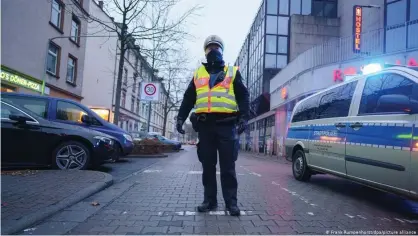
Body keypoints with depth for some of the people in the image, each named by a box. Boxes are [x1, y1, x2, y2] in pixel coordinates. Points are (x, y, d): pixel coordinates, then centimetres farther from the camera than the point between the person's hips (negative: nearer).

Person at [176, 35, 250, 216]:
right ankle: (209, 200, 16)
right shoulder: (198, 74, 20)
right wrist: (180, 117, 4)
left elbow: (243, 96, 5)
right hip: (205, 125, 3)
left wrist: (243, 117, -10)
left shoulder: (233, 72, 13)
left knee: (228, 167, -1)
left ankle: (231, 202, 7)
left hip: (226, 124, -2)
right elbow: (188, 98, 16)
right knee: (208, 165, 7)